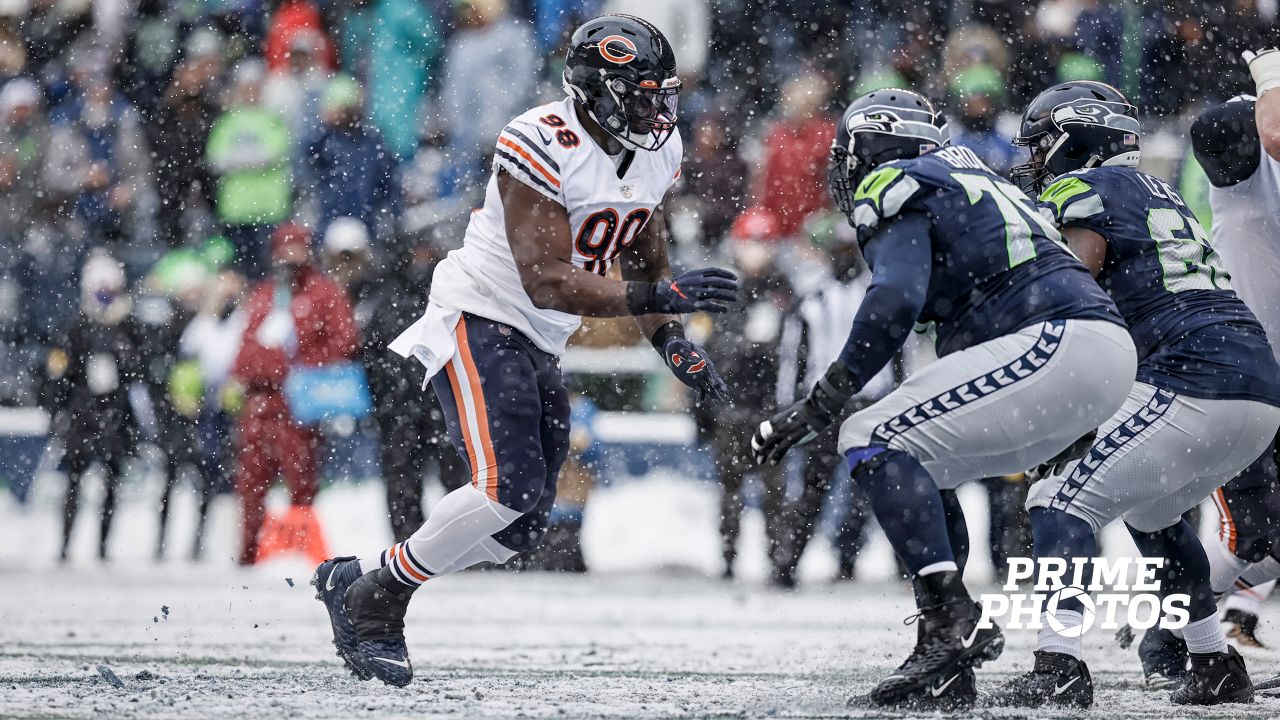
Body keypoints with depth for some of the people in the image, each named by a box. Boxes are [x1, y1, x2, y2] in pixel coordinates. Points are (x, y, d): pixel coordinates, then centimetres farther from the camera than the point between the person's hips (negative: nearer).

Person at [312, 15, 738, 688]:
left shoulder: (655, 150, 3)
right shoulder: (543, 146, -23)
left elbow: (643, 258, 18)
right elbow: (546, 280, -27)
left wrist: (672, 343, 3)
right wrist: (659, 296, -33)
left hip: (538, 346, 9)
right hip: (479, 322, -9)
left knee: (520, 529, 3)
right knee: (508, 488, -24)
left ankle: (355, 580, 17)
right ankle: (371, 604, -8)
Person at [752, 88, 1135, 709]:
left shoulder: (890, 185, 3)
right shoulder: (967, 175, 31)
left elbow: (895, 300, -13)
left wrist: (818, 407, -11)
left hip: (1056, 342, -9)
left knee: (875, 443, -10)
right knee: (916, 467, 17)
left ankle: (952, 620, -22)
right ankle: (948, 666, 10)